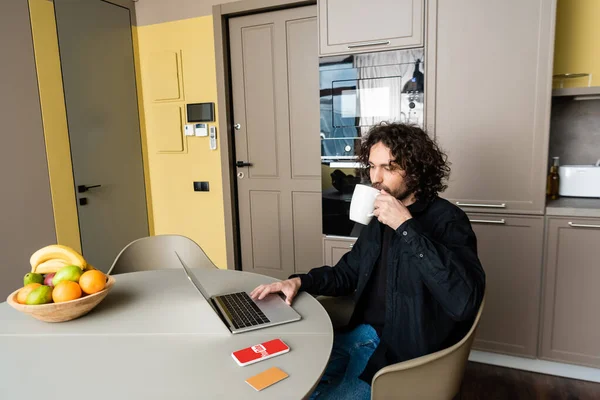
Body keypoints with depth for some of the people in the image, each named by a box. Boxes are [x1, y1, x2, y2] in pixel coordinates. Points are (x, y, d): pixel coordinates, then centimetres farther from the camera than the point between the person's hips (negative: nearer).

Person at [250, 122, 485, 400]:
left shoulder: (446, 220, -17)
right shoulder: (380, 217, 7)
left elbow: (464, 301, -33)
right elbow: (347, 273, 17)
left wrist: (407, 228, -32)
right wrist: (300, 282, -2)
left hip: (405, 354, -7)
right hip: (362, 335, 7)